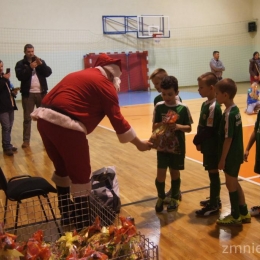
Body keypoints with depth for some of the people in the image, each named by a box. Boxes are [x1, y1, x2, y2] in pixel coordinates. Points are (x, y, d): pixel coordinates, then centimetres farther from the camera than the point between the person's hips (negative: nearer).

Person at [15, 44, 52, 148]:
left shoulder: (40, 61, 10)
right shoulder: (20, 64, 3)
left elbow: (48, 73, -2)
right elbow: (20, 76, -12)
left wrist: (41, 64, -16)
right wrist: (30, 68, -21)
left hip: (41, 93, 2)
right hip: (28, 94, -2)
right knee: (27, 118, 3)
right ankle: (26, 140, 9)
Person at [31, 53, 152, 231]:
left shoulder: (81, 75, 26)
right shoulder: (104, 83, 2)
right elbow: (117, 119, 0)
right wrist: (138, 143, 8)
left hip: (44, 119, 9)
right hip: (65, 125, -9)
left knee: (63, 169, 23)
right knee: (81, 176, 4)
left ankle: (66, 215, 39)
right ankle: (83, 226, 13)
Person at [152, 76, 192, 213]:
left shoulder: (183, 108, -8)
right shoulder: (158, 107, -5)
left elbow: (189, 128, -2)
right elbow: (154, 127, 0)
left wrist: (178, 126, -21)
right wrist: (161, 124, -21)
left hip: (178, 146, 0)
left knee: (175, 172, 12)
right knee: (160, 174, -1)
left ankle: (174, 198, 32)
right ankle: (161, 197, 24)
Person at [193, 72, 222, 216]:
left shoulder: (214, 107, -21)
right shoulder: (206, 104, 8)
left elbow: (209, 130, -21)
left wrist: (197, 141, -9)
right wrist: (199, 141, 5)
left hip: (212, 147, -9)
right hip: (208, 146, 9)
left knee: (213, 174, 1)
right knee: (212, 174, 18)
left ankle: (213, 206, 13)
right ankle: (214, 200, 33)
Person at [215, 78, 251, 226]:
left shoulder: (228, 114, -23)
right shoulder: (235, 110, 5)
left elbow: (228, 139, -22)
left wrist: (222, 159, -16)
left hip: (231, 156, -9)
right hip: (237, 154, 9)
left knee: (231, 184, 5)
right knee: (235, 183, 19)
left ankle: (235, 217, 19)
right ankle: (244, 213, 30)